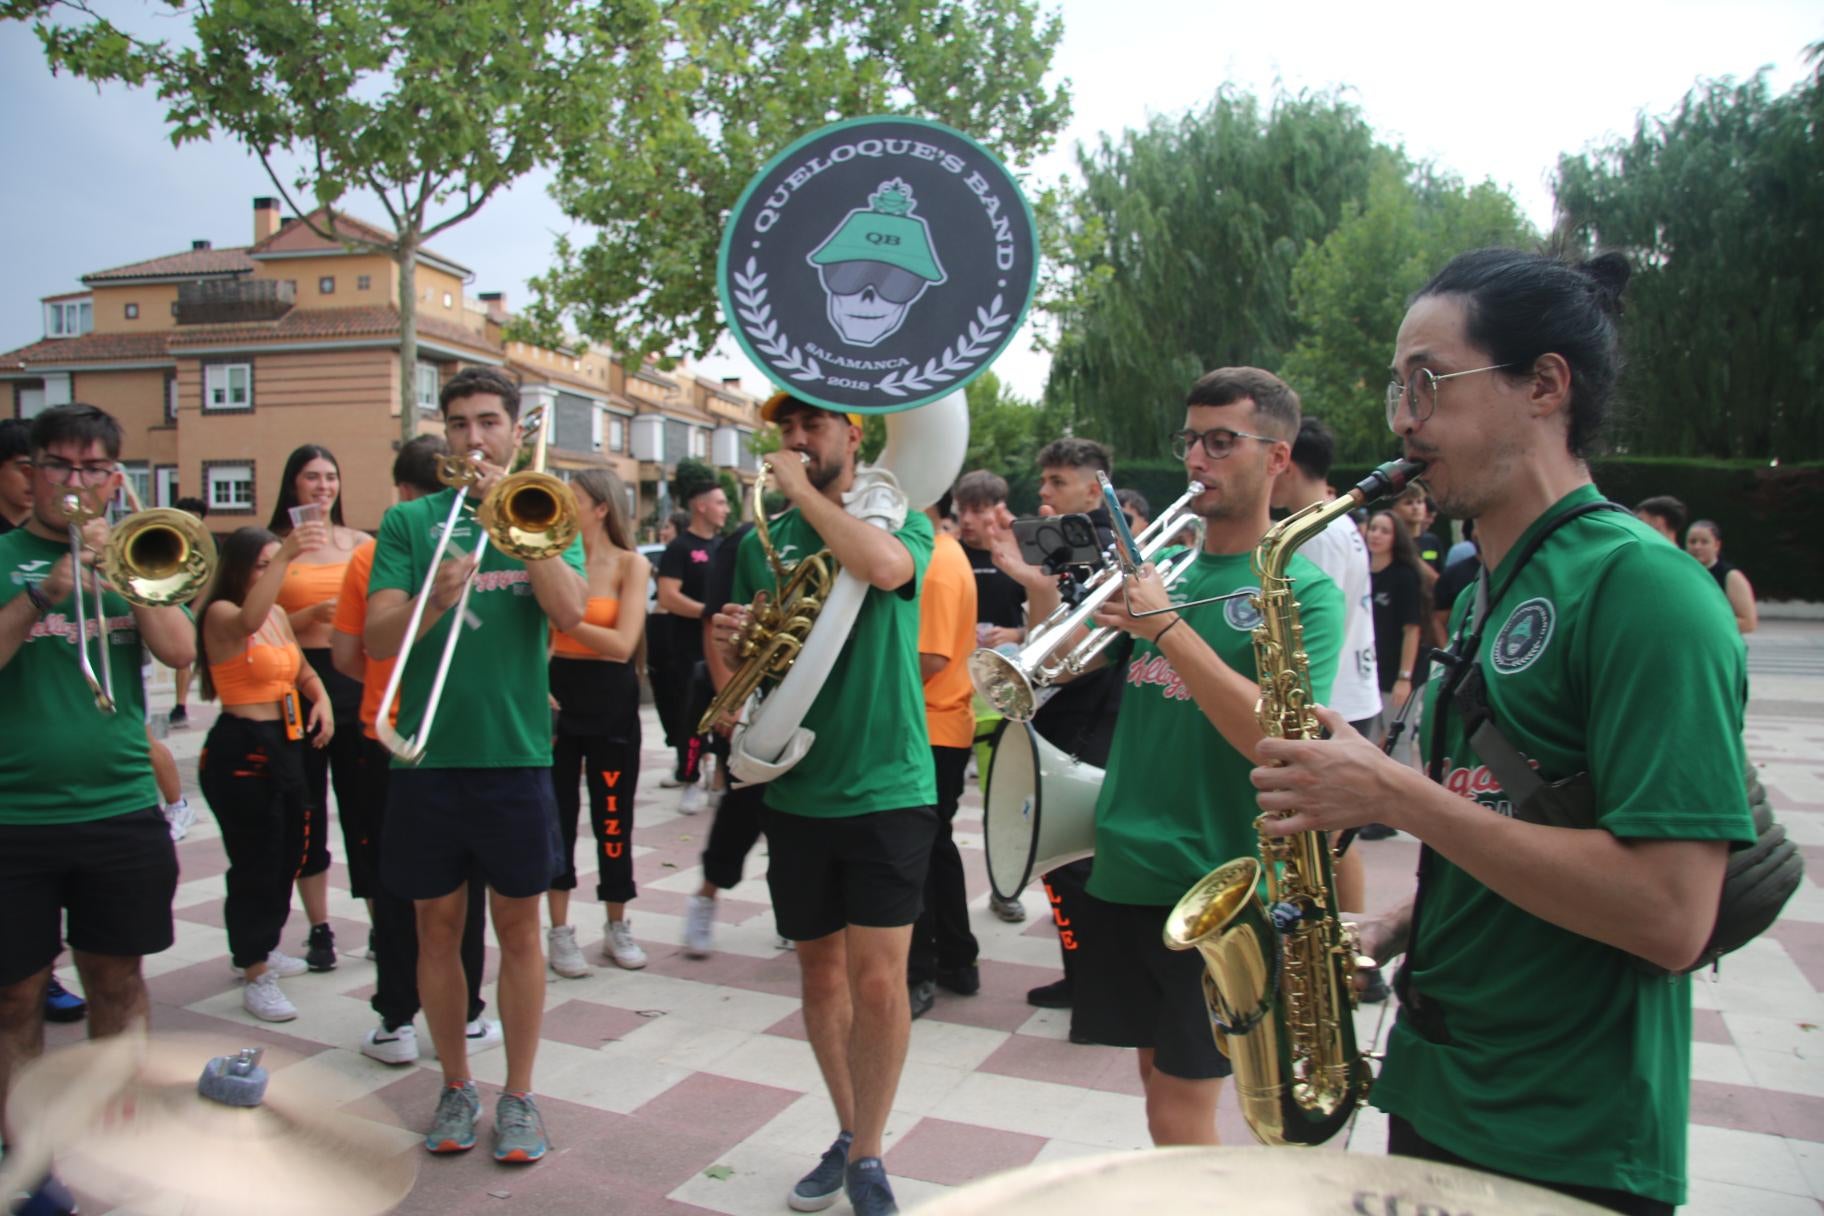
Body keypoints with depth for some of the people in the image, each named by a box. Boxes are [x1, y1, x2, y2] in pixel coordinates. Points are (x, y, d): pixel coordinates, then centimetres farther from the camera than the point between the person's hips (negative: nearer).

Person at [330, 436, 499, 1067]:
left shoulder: (368, 557, -7)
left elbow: (345, 655, -3)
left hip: (388, 739, 0)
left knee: (394, 883, 11)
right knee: (462, 882, 11)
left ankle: (396, 1021, 17)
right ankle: (466, 1017, 20)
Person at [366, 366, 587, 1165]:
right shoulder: (408, 522, 5)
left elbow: (571, 612, -12)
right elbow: (376, 639, -4)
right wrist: (437, 598, -23)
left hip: (515, 755, -1)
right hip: (426, 756, 1)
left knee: (519, 928, 8)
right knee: (437, 927, 11)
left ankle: (518, 1095, 22)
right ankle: (456, 1086, 29)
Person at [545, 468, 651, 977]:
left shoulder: (630, 564, -3)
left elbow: (623, 644, -16)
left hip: (610, 697, -1)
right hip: (557, 691, 2)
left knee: (613, 815, 7)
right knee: (557, 813, 5)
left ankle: (618, 926, 23)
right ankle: (560, 930, 18)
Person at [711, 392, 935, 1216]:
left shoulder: (899, 519, -2)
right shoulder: (761, 542, 9)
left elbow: (885, 566, -27)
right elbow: (737, 668, 15)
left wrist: (802, 490, -16)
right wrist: (725, 644, -9)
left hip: (887, 789, -4)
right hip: (796, 791, 4)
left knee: (877, 978, -5)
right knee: (820, 971, 13)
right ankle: (847, 1134, 32)